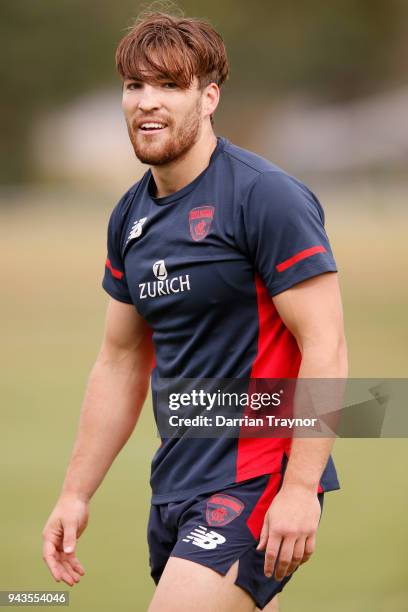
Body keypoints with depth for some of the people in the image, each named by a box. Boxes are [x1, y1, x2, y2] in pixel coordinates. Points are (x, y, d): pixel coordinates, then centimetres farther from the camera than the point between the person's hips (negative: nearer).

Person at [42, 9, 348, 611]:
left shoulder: (266, 196, -13)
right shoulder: (130, 217, 11)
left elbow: (326, 347, -17)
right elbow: (120, 362, 19)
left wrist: (301, 488, -23)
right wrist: (76, 494, 16)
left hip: (257, 482, -8)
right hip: (177, 488, 8)